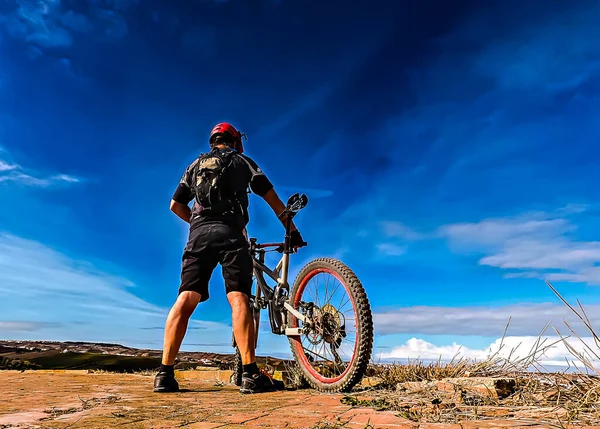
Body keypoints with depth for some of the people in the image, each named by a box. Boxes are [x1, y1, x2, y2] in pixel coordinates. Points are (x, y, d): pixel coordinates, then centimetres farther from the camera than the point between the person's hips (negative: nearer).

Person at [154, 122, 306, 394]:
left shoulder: (195, 165, 27)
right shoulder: (242, 161, 19)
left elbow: (176, 205, 23)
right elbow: (273, 199, 14)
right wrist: (292, 231, 19)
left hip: (199, 233, 3)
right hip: (231, 233, -3)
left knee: (185, 300, -2)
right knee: (238, 299, -12)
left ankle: (165, 374, -6)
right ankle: (250, 374, -18)